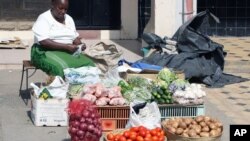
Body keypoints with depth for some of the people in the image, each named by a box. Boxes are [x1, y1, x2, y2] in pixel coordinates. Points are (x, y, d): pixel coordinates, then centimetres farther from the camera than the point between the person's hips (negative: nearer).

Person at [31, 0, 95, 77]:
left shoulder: (69, 19, 13)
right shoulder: (44, 19, -9)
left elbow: (75, 37, 16)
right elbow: (44, 42, -20)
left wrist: (80, 45, -8)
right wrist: (66, 46, -25)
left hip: (68, 52, 6)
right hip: (47, 52, -6)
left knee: (89, 64, -19)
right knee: (62, 68, -37)